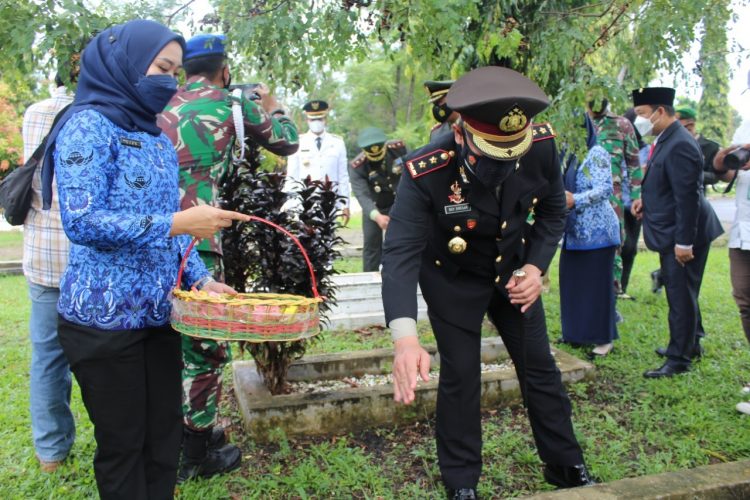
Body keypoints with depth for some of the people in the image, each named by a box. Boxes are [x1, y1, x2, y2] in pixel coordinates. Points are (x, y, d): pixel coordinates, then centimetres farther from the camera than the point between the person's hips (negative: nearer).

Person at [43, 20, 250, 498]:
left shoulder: (158, 138, 12)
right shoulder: (89, 125, -10)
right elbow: (81, 221, -21)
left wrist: (202, 279, 1)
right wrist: (177, 222, -25)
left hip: (158, 313, 7)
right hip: (105, 316, -6)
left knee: (165, 436, 12)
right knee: (123, 444, 7)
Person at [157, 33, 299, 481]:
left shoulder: (164, 107, 15)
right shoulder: (233, 104, 2)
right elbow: (287, 142, 14)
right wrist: (271, 106, 31)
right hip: (194, 239, -6)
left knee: (175, 339, 18)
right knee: (206, 343, 5)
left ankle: (193, 429, 32)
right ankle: (198, 455, 14)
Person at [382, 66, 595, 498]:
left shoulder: (541, 147, -23)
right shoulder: (426, 173, -34)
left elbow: (553, 211, -4)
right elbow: (402, 252, -40)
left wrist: (536, 267, -18)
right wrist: (405, 337, -53)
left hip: (513, 271, 4)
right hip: (453, 280, -3)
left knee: (540, 367, 11)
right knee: (460, 377, 0)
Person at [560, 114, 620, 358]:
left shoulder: (596, 154, -10)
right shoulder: (570, 154, 14)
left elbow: (605, 188, -20)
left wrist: (575, 200, -30)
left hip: (596, 231, -8)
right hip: (574, 231, 8)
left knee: (597, 284, -1)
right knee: (573, 282, 10)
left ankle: (604, 339, 9)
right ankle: (578, 332, 22)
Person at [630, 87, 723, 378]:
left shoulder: (679, 146, -22)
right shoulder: (666, 140, 9)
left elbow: (688, 196, -24)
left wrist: (684, 242, -23)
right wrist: (646, 199, 6)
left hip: (682, 236, -10)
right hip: (673, 234, 10)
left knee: (681, 297, 1)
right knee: (680, 294, 21)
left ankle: (679, 359, 12)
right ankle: (690, 344, 37)